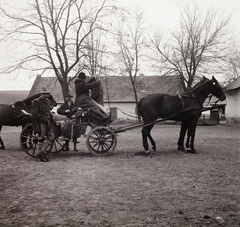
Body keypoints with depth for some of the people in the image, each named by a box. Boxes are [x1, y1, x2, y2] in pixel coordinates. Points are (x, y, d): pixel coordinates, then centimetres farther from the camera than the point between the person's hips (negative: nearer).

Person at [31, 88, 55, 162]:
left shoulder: (47, 101, 16)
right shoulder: (36, 102, -9)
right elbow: (35, 114, -17)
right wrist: (43, 119, -20)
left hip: (47, 122, 8)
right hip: (40, 123, -8)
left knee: (51, 137, 4)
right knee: (41, 138, -2)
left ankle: (41, 152, 9)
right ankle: (42, 156, 7)